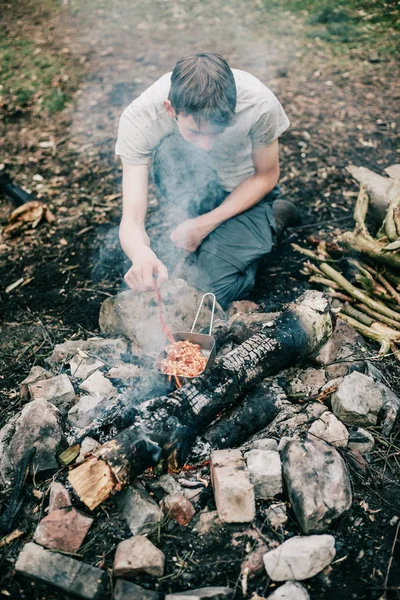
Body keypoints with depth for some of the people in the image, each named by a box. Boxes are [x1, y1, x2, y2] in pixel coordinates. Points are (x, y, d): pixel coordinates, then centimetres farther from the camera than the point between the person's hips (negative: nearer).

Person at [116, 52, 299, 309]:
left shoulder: (260, 104, -32)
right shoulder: (139, 118, -31)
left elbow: (266, 177, -13)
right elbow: (132, 219, -32)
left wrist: (207, 222, -23)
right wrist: (141, 254, -56)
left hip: (244, 191, 0)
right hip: (186, 185, 1)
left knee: (213, 293, -14)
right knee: (170, 150, -34)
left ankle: (271, 219, 11)